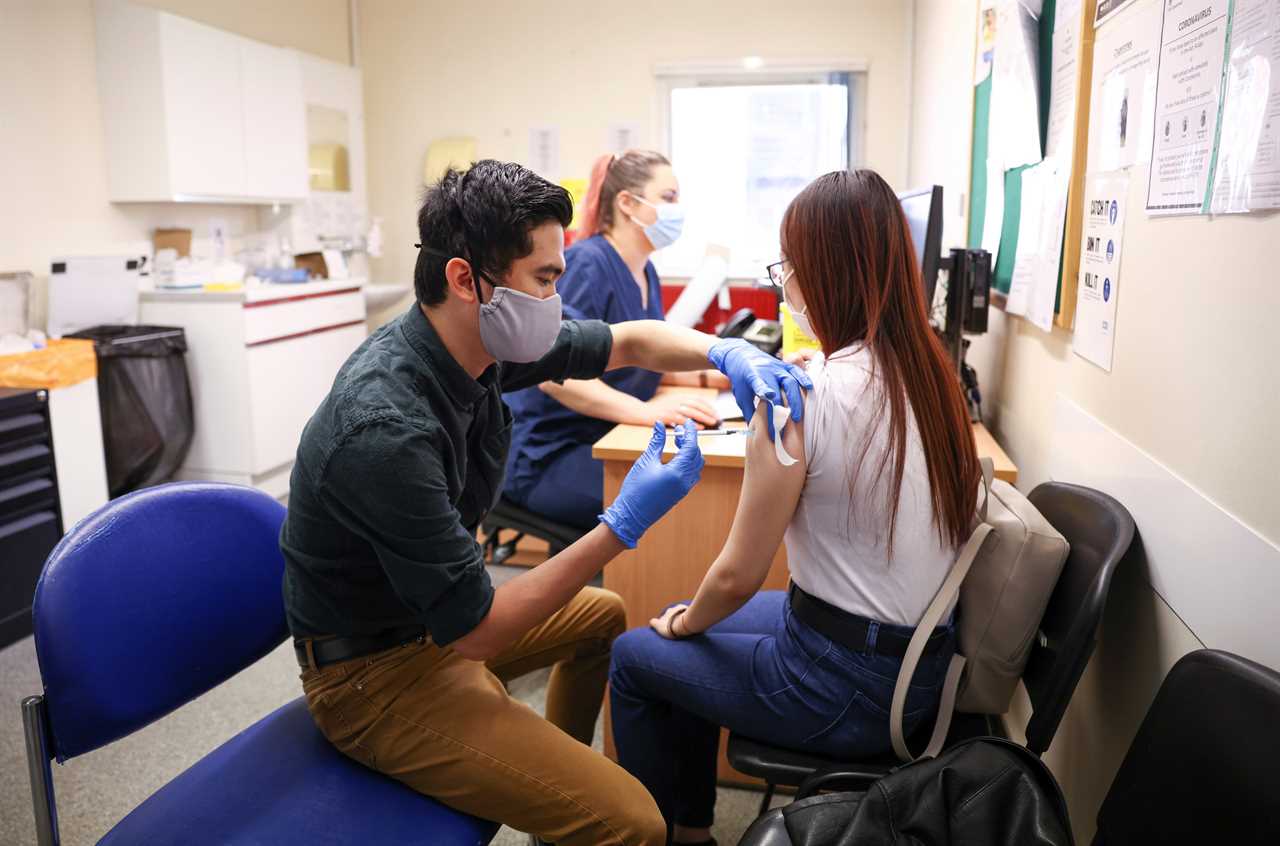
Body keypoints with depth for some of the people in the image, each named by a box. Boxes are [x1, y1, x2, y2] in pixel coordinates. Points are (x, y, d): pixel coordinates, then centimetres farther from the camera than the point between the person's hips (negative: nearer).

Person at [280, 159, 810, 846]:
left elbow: (630, 340, 6)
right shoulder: (387, 429, -33)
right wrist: (624, 525, -27)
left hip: (437, 617, 9)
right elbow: (474, 632, -27)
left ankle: (556, 787, 43)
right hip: (374, 671, -9)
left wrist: (726, 354, -13)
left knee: (606, 617, 28)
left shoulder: (483, 343, -9)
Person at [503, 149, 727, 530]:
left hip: (601, 442, 8)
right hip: (544, 455, -8)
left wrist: (713, 375, 2)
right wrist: (643, 410, -37)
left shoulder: (646, 273, 11)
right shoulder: (586, 263, -17)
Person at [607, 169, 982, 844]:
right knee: (699, 631, 25)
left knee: (632, 657, 13)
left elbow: (738, 577, -16)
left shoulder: (804, 394, -24)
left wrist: (682, 621, 4)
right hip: (925, 660, 8)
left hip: (848, 687, -8)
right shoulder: (930, 373, -1)